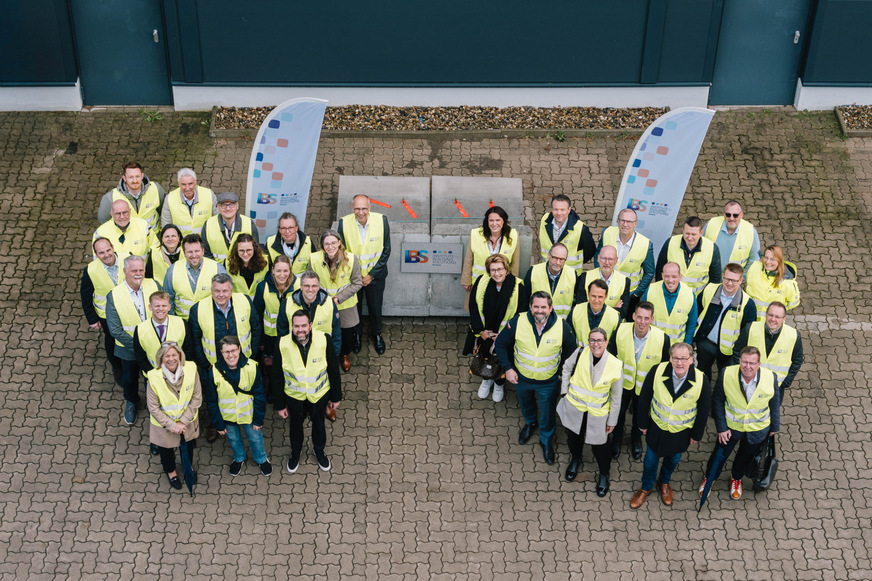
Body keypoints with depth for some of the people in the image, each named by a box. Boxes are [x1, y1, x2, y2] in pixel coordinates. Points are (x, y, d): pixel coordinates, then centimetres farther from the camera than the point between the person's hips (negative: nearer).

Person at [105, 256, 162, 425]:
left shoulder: (154, 285, -15)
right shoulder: (114, 296, -22)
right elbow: (115, 330, -20)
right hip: (129, 348, -1)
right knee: (129, 378, 24)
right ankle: (131, 403, 55)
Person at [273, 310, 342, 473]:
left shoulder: (324, 341, -25)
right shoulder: (283, 345, -23)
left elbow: (334, 371, -10)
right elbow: (277, 378, -10)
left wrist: (336, 397, -1)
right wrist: (279, 405, -5)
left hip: (319, 394, 0)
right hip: (294, 396, 0)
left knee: (318, 422, 25)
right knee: (296, 423, 25)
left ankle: (319, 450, 55)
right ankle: (296, 451, 56)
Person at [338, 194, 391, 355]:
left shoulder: (381, 220, -20)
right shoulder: (344, 223, -20)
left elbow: (386, 250, -10)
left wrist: (371, 274, -12)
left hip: (375, 275, 0)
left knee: (375, 307, 19)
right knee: (354, 307, 21)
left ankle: (376, 334, 47)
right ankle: (356, 333, 49)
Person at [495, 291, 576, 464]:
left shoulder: (562, 326, -25)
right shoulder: (517, 322, -25)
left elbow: (570, 351, -6)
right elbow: (501, 343, -8)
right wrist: (507, 368, -12)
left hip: (549, 382, -1)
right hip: (522, 377, 1)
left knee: (548, 413, 17)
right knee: (526, 404, 30)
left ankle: (546, 441, 46)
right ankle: (530, 423, 64)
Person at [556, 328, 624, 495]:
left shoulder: (615, 365, -20)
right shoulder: (580, 353, -19)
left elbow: (616, 397, -8)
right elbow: (567, 368, 4)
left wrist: (612, 420, -1)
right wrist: (565, 391, 0)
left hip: (597, 414, -2)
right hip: (573, 406, 2)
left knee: (599, 445, 9)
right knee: (573, 438, 24)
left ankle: (604, 474, 39)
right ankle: (575, 460, 57)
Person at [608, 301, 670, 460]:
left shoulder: (662, 339, -29)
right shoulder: (620, 332, -26)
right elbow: (611, 356, -6)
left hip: (646, 386, 0)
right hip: (623, 381, 0)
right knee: (619, 411, 22)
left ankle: (636, 439, 56)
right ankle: (617, 439, 53)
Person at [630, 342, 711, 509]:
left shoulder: (701, 380, -27)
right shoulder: (657, 372, -26)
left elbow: (704, 410, -10)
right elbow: (644, 399, -9)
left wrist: (696, 434, 0)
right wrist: (643, 423, 0)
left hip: (681, 432, 0)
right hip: (657, 427, 0)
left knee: (673, 459, 26)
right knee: (651, 459, 20)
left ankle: (664, 483, 57)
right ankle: (646, 487, 49)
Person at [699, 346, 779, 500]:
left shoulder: (770, 378, -26)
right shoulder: (726, 375, -28)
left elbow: (774, 404, -7)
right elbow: (717, 401, -13)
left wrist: (774, 427, 6)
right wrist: (721, 427, -12)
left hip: (757, 429, 1)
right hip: (730, 426, -1)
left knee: (745, 456, 25)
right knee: (720, 454, 20)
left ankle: (736, 478, 57)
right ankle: (709, 478, 51)